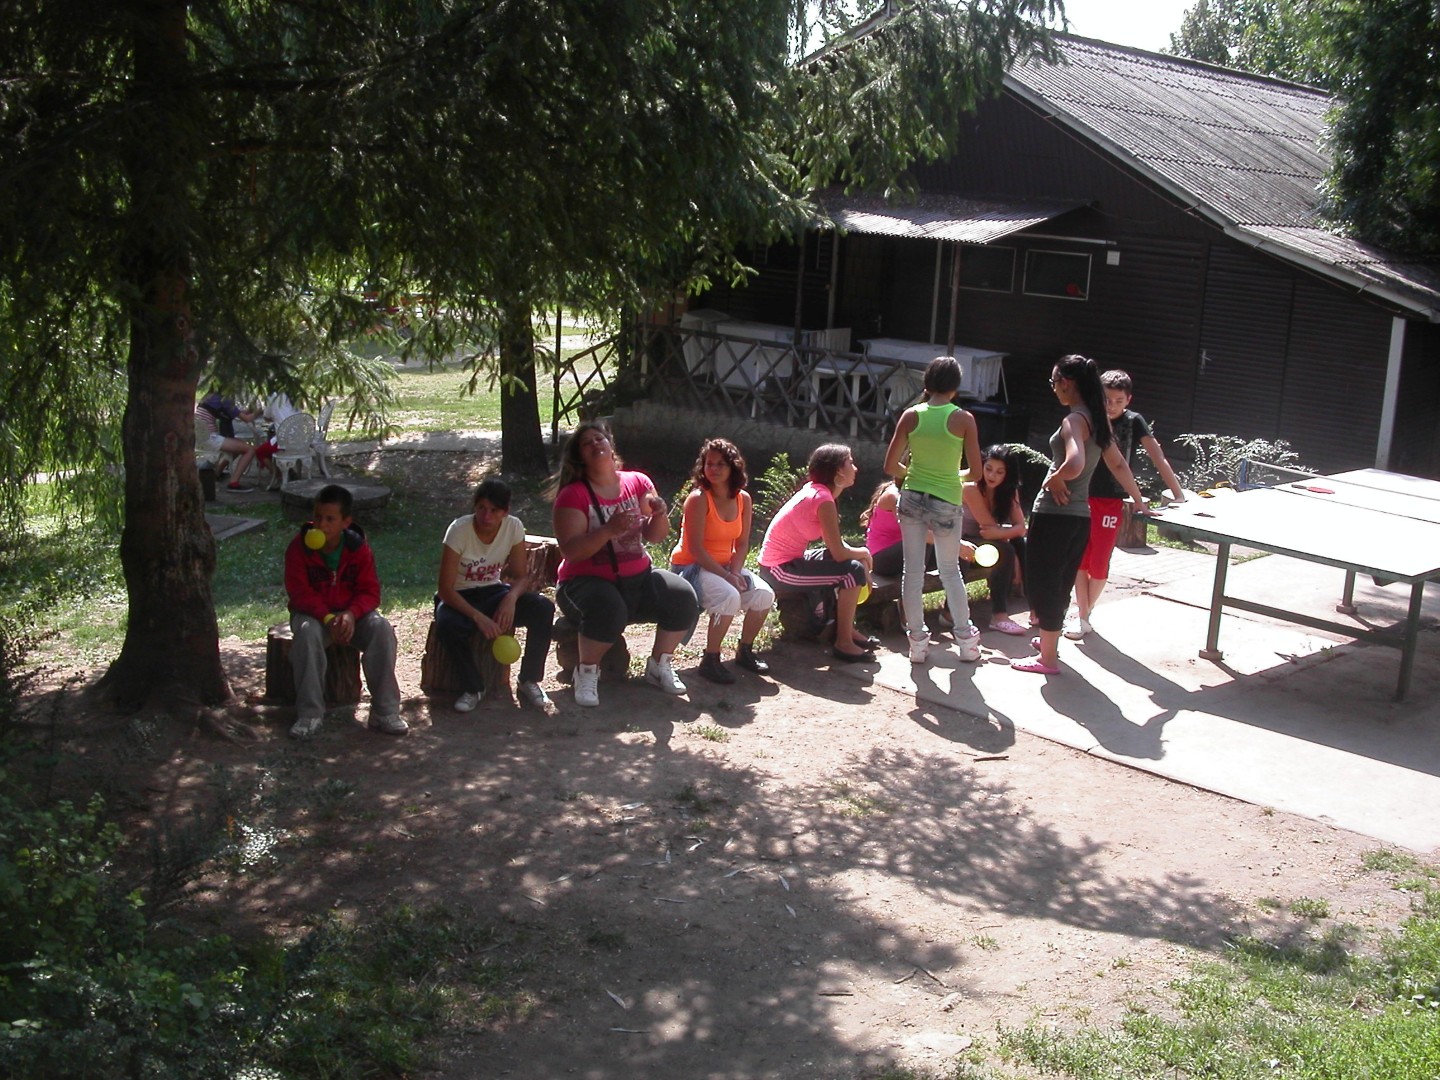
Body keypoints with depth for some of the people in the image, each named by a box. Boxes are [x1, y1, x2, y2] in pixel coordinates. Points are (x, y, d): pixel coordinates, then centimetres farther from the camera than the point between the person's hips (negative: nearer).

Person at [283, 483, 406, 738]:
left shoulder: (359, 548, -6)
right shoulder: (299, 547, -10)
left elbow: (370, 591, -8)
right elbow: (300, 592, -15)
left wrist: (351, 614, -29)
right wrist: (327, 618, -31)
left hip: (352, 614, 1)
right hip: (313, 614, -1)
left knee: (382, 629, -28)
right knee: (307, 632, -36)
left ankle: (385, 711, -21)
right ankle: (310, 714, -27)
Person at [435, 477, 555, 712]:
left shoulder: (513, 527, -12)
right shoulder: (459, 530, -22)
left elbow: (521, 576, -5)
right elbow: (445, 588, -22)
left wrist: (511, 598, -29)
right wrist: (478, 617, -35)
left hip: (493, 592, 3)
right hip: (459, 597, -3)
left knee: (543, 608, -24)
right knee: (448, 625, -38)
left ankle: (528, 682, -7)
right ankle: (473, 688, -12)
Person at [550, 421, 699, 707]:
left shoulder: (638, 483, 5)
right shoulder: (573, 495, -8)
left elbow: (654, 536, 5)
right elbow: (570, 550, -18)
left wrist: (660, 515, -17)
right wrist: (610, 529, -31)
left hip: (637, 579, 5)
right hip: (588, 582, -5)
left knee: (683, 598, -18)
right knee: (608, 610, -37)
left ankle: (659, 666, 3)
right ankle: (586, 672, -11)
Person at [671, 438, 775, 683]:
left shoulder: (743, 499, 0)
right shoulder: (698, 498, -18)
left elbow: (742, 544, 3)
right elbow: (696, 549, -21)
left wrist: (735, 572, -14)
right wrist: (726, 576, -23)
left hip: (724, 565, 7)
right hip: (691, 567, -6)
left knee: (764, 595, -14)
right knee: (729, 596, -32)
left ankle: (745, 651, 8)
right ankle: (710, 661, -17)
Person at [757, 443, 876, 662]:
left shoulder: (816, 491, 7)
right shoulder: (822, 499, -21)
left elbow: (836, 543, 10)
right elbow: (839, 553, -23)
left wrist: (861, 555, -5)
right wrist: (864, 553, -3)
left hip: (789, 561, 10)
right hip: (779, 570, -10)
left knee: (856, 561, 13)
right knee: (853, 570, -16)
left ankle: (848, 629, 19)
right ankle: (843, 643, -6)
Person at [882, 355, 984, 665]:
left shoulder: (911, 415, -3)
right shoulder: (963, 418, -8)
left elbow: (890, 466, -1)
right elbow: (976, 471, -5)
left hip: (912, 497, 1)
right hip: (946, 502, -1)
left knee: (913, 570, 9)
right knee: (950, 570, 14)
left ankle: (917, 641, 13)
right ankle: (966, 639, 20)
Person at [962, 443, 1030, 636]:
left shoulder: (1009, 490, -2)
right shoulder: (971, 488, -21)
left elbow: (1020, 526, -12)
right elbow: (989, 526, -24)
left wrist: (999, 532, -31)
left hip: (990, 540, 6)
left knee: (1025, 546, -19)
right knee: (1005, 551, -31)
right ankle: (999, 616, -32)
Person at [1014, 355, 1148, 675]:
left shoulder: (1074, 420, -17)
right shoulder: (1098, 420, 10)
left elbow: (1074, 464, -35)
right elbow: (1118, 464, 20)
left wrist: (1054, 480, -15)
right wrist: (1139, 502, 28)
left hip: (1054, 514, -9)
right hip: (1080, 515, 9)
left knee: (1043, 582, 1)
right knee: (1060, 582, 21)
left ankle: (1047, 658, 7)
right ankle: (1049, 640, 35)